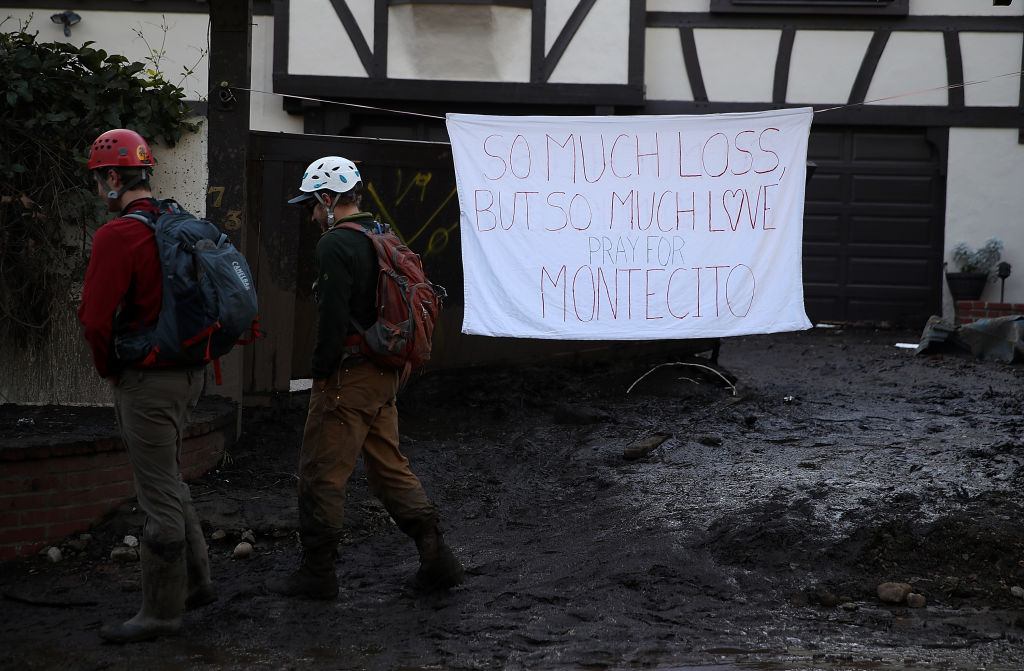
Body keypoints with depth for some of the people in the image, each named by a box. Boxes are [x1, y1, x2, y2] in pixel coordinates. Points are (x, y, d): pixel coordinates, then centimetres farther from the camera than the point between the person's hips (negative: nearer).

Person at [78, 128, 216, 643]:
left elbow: (96, 319, -21)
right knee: (167, 480, 22)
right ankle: (197, 582, 29)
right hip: (188, 372, 9)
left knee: (159, 493, -3)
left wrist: (108, 368, -4)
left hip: (146, 381, -9)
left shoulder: (117, 235, -17)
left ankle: (162, 611, 5)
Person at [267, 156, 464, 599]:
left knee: (322, 474, 0)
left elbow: (333, 317, -22)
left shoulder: (335, 245, -15)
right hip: (385, 376, 9)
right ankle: (436, 557, 11)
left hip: (348, 378, -9)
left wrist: (321, 374, -13)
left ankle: (317, 571, 6)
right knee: (389, 467, 15)